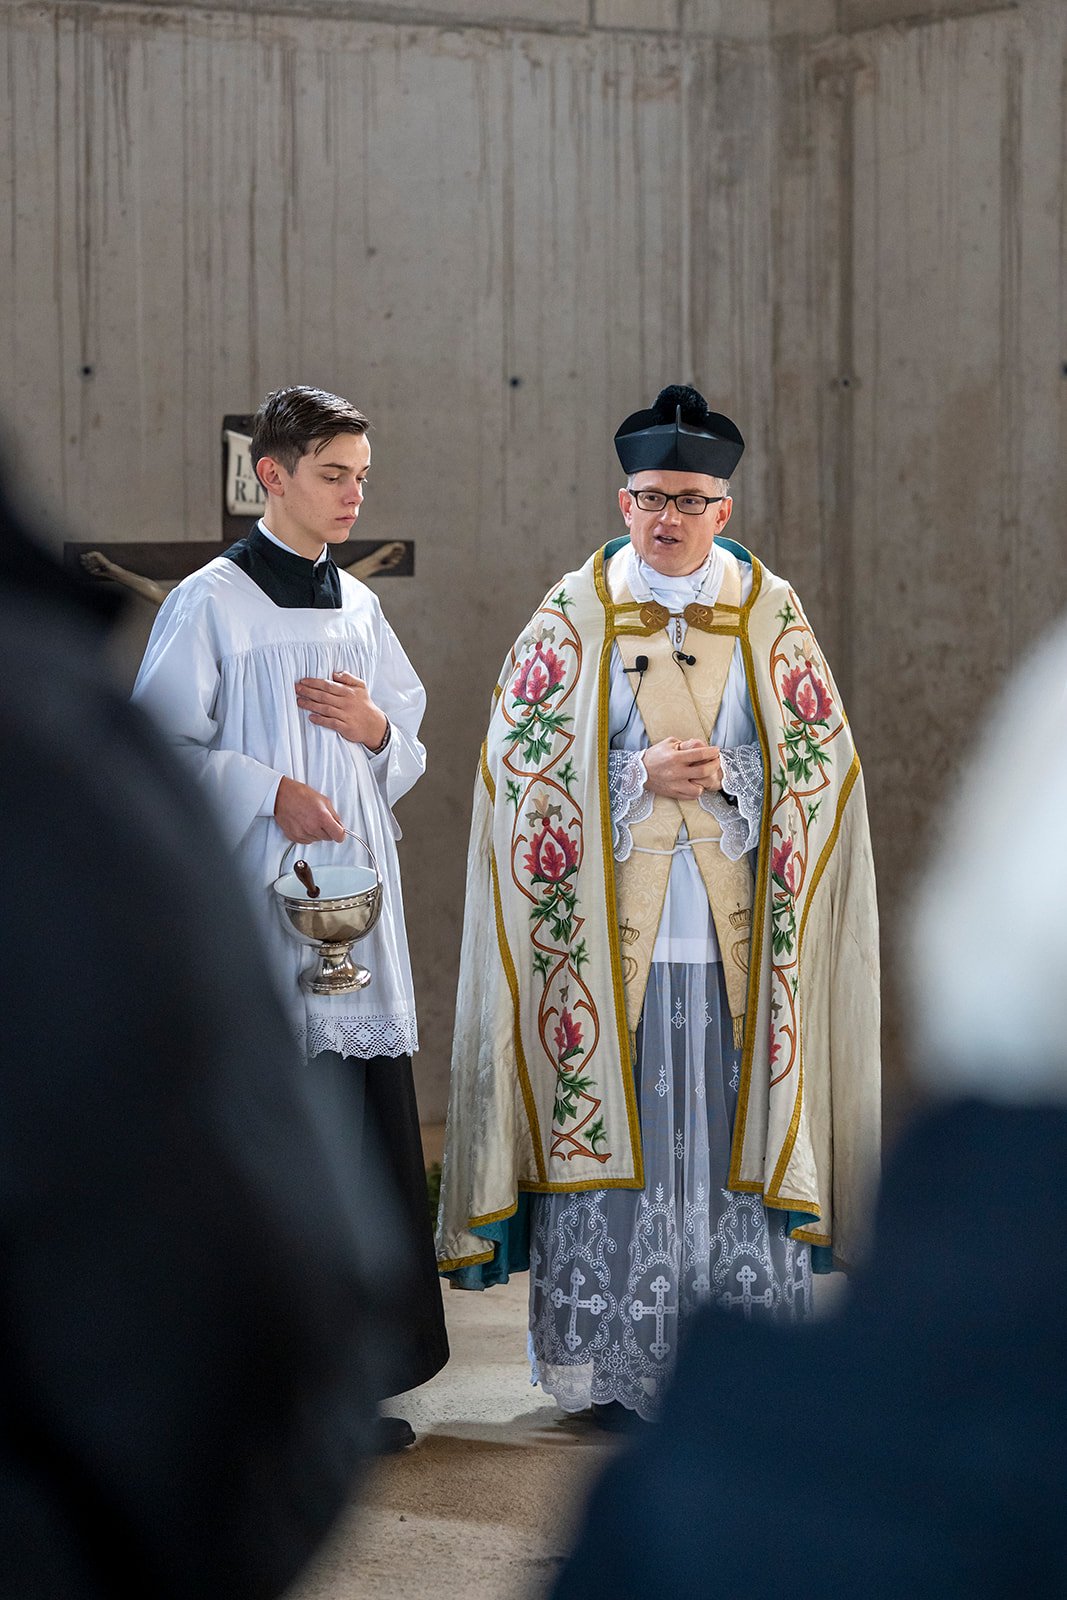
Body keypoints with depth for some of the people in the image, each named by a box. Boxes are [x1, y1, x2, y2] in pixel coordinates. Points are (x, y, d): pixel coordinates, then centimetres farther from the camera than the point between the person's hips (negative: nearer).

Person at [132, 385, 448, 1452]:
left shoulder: (357, 606, 15)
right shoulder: (209, 602, -4)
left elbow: (409, 755, 20)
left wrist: (375, 730, -1)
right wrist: (266, 790, -16)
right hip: (255, 904, -6)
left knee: (365, 1118, 2)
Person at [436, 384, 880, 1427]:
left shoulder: (773, 617, 8)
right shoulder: (574, 617, 4)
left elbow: (819, 764, 6)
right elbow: (530, 766, -1)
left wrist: (726, 776, -11)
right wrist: (644, 775, -13)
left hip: (736, 931, 1)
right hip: (610, 931, -1)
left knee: (737, 1133, 0)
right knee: (609, 1132, -3)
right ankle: (611, 1367, 6)